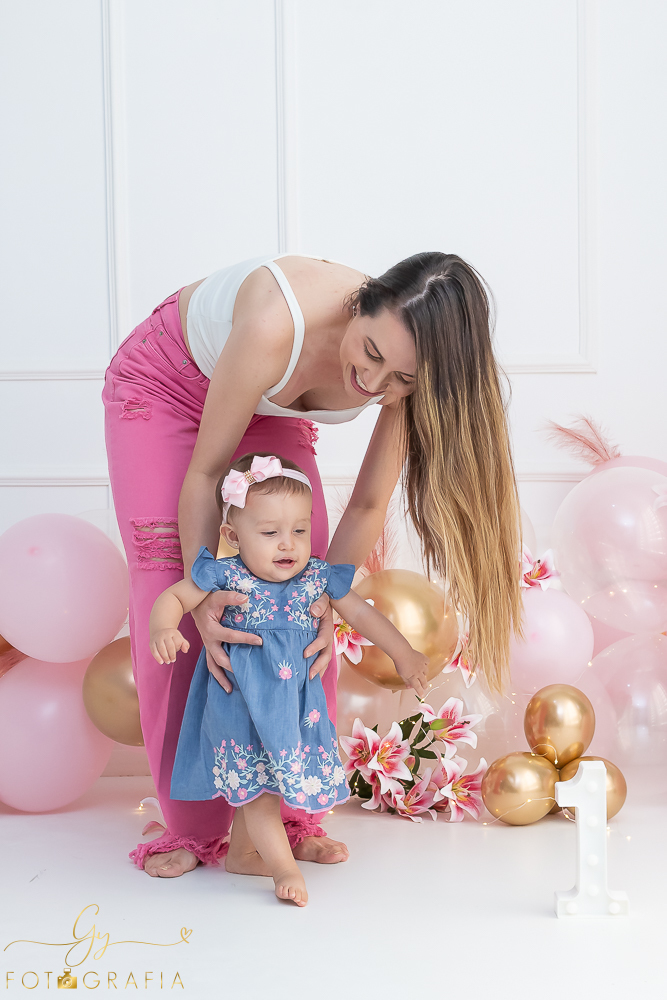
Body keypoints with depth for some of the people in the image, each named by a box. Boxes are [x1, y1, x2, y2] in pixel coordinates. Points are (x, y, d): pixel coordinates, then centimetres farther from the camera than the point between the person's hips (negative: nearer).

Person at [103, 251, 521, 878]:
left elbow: (368, 505, -18)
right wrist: (203, 595, -36)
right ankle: (195, 827, -3)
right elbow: (204, 473, -31)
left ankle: (292, 814, 4)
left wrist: (327, 599, -32)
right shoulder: (278, 326, -44)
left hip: (270, 411, 4)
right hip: (164, 382, -3)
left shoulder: (408, 376, -30)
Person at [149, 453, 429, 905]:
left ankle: (240, 853, 31)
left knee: (256, 782, 13)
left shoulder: (318, 577, -5)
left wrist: (404, 655, 10)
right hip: (243, 698, -4)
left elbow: (361, 613, 6)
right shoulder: (226, 575, -15)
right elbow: (174, 598, -9)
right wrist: (163, 630, -31)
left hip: (296, 699, 4)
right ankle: (284, 867, 2)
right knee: (257, 782, -5)